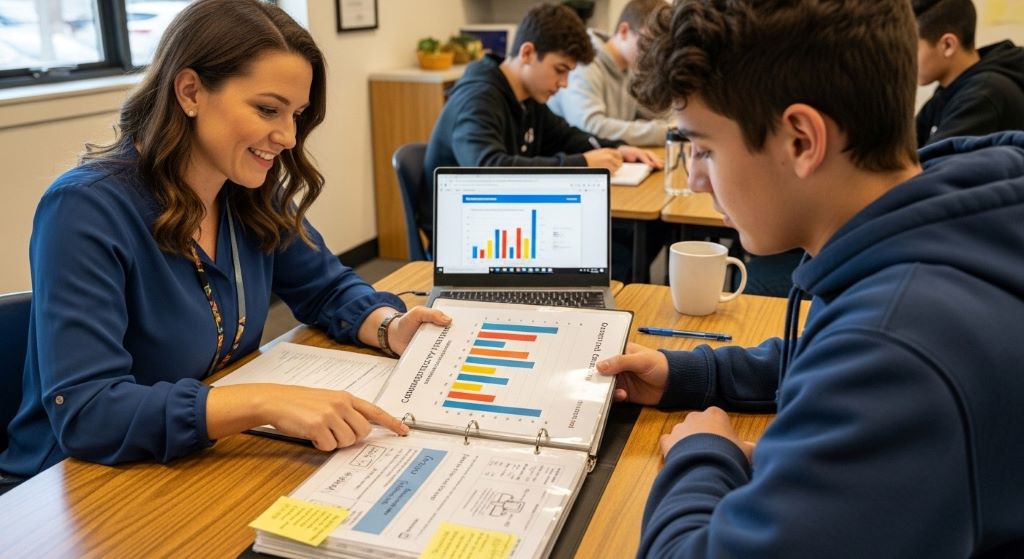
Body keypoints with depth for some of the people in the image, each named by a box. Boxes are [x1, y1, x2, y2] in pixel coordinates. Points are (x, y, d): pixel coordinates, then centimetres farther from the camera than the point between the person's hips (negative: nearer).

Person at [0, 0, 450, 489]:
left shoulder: (252, 196, -4)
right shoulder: (86, 210, -23)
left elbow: (328, 288, 9)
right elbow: (83, 412, -30)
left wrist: (390, 327, -14)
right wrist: (265, 401, -40)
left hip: (207, 463, 5)